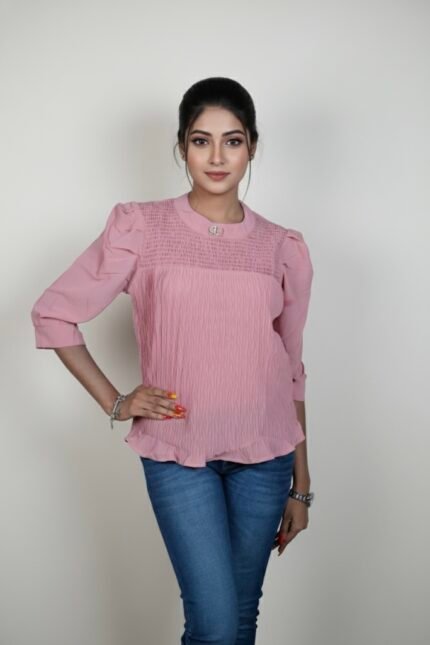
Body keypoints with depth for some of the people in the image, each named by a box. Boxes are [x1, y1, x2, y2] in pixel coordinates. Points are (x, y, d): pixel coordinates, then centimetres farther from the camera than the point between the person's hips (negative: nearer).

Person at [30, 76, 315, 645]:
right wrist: (114, 402, -3)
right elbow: (53, 314, 1)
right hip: (177, 454, -2)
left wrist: (301, 486, 10)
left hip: (264, 457, 3)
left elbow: (290, 373, 8)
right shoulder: (141, 228, -5)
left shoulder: (283, 249, 2)